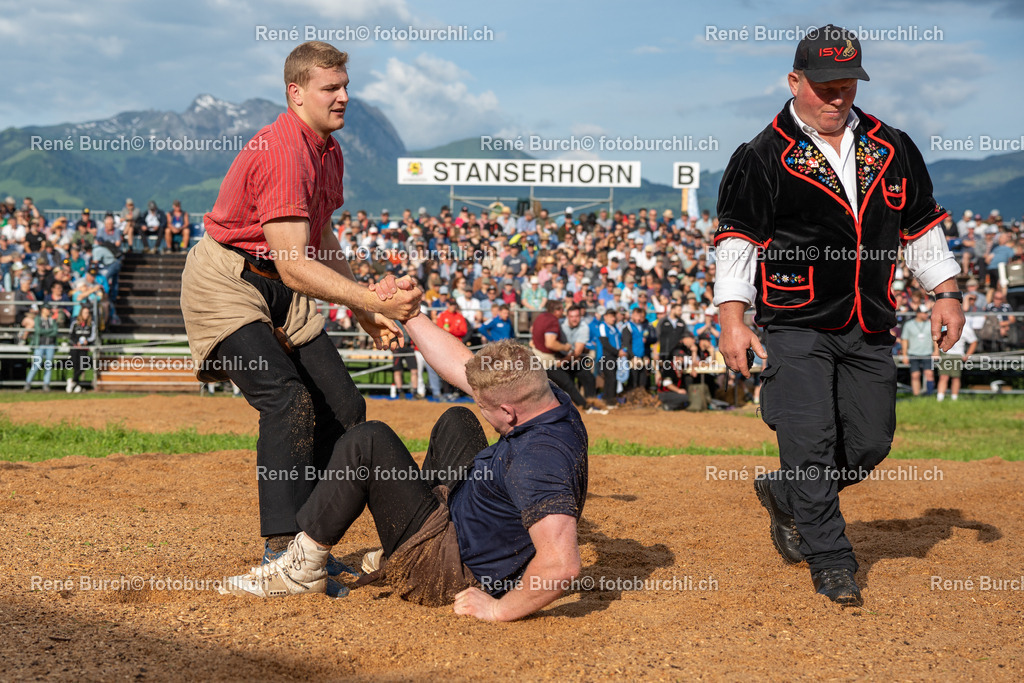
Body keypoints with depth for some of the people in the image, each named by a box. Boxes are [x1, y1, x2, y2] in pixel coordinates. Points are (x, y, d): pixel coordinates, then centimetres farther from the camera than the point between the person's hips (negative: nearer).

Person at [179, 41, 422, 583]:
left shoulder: (327, 150, 7)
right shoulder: (281, 154, -25)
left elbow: (320, 242, 18)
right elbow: (294, 267, -32)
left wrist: (365, 314, 10)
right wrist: (371, 299, -37)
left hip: (279, 291, 9)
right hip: (226, 284, -9)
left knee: (344, 408, 2)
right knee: (288, 400, -25)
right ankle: (280, 548, -21)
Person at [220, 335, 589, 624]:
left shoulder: (537, 460, -35)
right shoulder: (551, 399, -6)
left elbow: (562, 564, -45)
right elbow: (460, 366, 5)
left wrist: (500, 609, -31)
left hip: (455, 575, -10)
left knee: (368, 442, -14)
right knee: (455, 421, 28)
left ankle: (303, 569, -1)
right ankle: (399, 555, 31)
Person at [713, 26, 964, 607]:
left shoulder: (893, 148, 10)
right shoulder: (762, 157, -3)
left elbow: (922, 226, 17)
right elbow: (737, 241, -6)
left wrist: (946, 292, 8)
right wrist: (733, 318, -15)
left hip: (870, 330, 5)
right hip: (797, 326, -4)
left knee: (871, 444, 5)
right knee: (811, 444, -10)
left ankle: (784, 496, 29)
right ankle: (830, 561, 3)